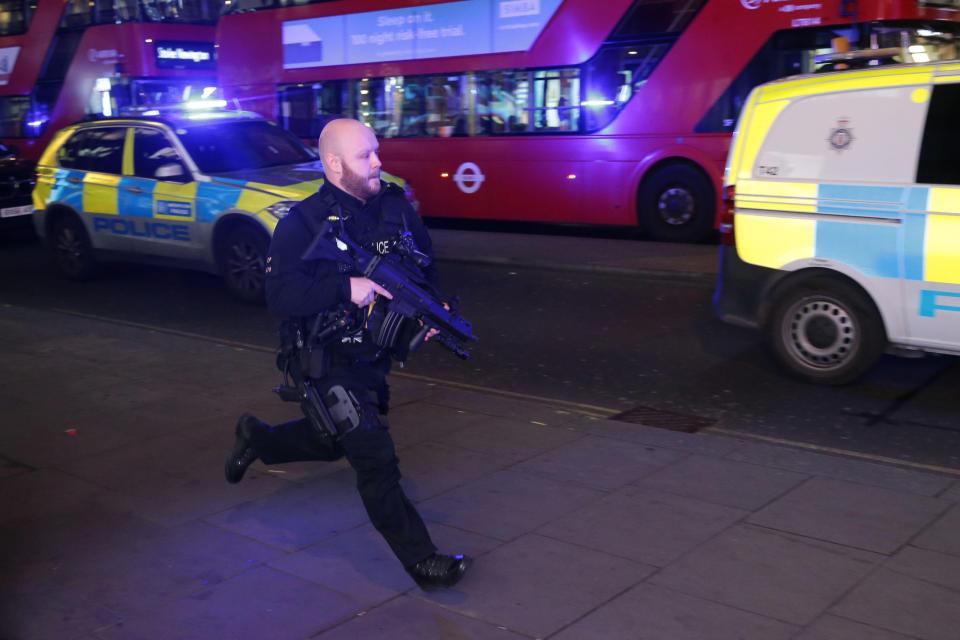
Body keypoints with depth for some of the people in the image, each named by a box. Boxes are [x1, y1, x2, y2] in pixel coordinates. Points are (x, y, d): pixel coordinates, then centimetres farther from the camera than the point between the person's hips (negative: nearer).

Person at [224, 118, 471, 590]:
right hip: (328, 361, -7)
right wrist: (347, 288, -37)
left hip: (373, 355, 7)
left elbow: (424, 262, 12)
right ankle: (421, 560, -4)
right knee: (375, 459, -12)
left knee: (333, 442, 27)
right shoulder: (302, 223, -18)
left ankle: (256, 438, 51)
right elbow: (279, 295, -27)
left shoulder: (395, 205, -1)